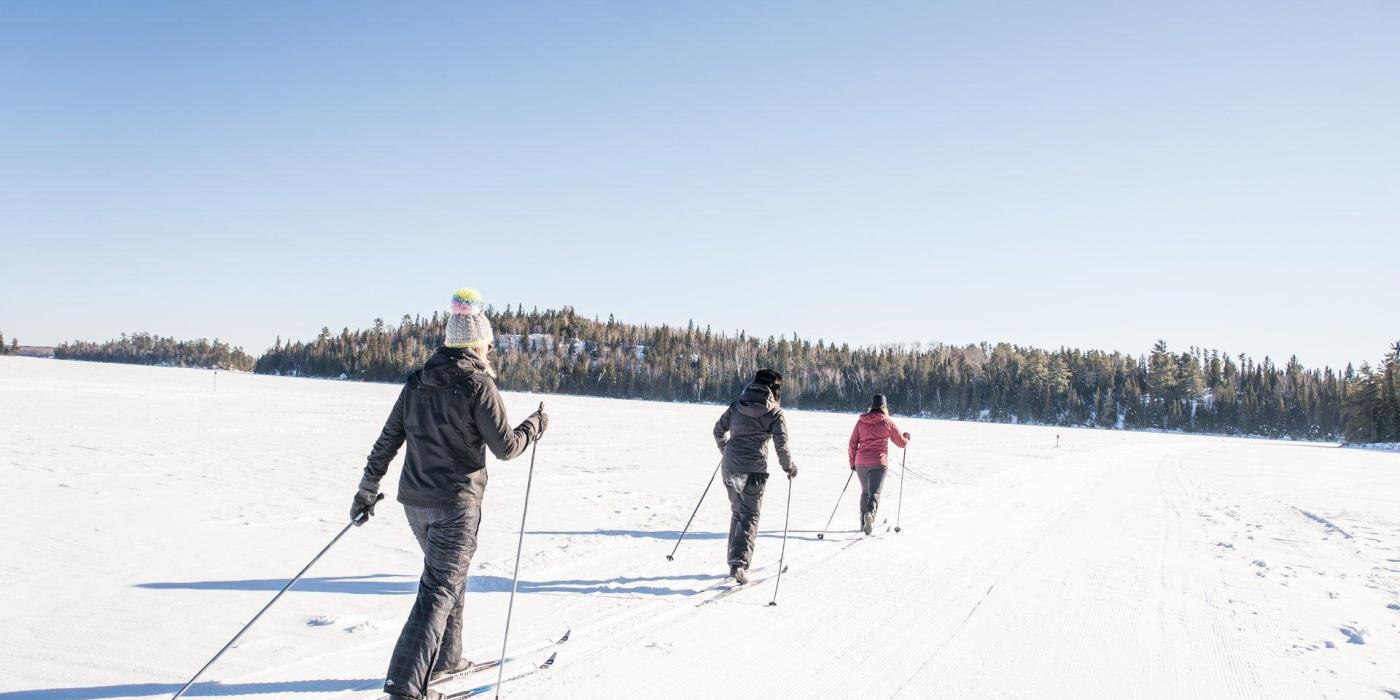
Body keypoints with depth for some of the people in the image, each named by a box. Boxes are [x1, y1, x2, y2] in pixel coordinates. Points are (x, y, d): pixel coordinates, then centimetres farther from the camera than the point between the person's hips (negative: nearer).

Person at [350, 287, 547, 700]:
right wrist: (535, 426, 7)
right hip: (456, 503, -7)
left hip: (415, 501, 7)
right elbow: (505, 447, -11)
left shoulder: (416, 383, 8)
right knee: (440, 589, -4)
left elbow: (387, 442, 10)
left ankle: (445, 658, 35)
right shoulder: (478, 385, -12)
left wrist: (367, 490, 16)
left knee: (449, 574, 24)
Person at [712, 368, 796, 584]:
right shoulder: (774, 413, -4)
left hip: (729, 467, 5)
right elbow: (781, 445, -7)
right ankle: (739, 563, -13)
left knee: (737, 512, 19)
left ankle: (735, 561, 22)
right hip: (753, 470, -5)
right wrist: (789, 467, 8)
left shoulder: (737, 405, 9)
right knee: (749, 516, 2)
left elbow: (718, 430, 15)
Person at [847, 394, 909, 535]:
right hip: (879, 463, -3)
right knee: (874, 493, -6)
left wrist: (852, 461, 16)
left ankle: (864, 523, 25)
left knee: (865, 492, 19)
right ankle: (870, 514, -34)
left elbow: (853, 443, 5)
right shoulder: (888, 423, -2)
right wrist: (907, 437, 29)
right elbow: (902, 442, 7)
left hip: (861, 463, 3)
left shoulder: (861, 421, 5)